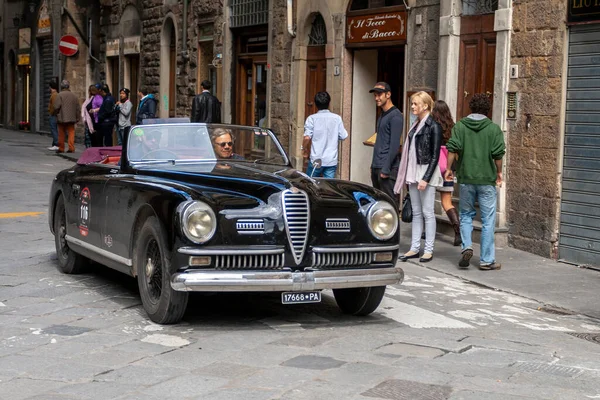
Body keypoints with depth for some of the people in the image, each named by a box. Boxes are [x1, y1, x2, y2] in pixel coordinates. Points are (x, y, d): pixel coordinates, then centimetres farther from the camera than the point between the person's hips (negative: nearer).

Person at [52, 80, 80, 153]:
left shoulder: (59, 95, -9)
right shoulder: (74, 96, 6)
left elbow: (56, 107, -14)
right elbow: (77, 108, 8)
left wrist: (56, 114, 6)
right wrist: (77, 118, 13)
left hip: (62, 118, -3)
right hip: (71, 118, 3)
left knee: (61, 134, 5)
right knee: (71, 132, 3)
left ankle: (61, 148, 10)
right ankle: (71, 148, -5)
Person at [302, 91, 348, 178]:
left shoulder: (312, 118, -7)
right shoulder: (337, 118, -1)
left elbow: (307, 138, -15)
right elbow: (343, 136, 3)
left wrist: (304, 150, 2)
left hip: (316, 160, -2)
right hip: (332, 161, 2)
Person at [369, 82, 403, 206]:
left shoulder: (395, 116, -11)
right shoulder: (382, 116, 18)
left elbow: (394, 145, -16)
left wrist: (386, 169, -19)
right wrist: (373, 165, 18)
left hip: (387, 168, -9)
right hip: (376, 168, 9)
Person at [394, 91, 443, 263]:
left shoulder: (433, 126, -10)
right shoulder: (416, 125, 13)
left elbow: (435, 156, -13)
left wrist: (426, 178, -18)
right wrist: (407, 175, 12)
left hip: (426, 172, -8)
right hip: (413, 172, 8)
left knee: (427, 212, -2)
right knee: (416, 213, 10)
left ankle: (428, 250, 4)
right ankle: (415, 248, 15)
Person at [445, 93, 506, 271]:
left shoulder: (460, 126, 0)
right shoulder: (493, 128, -2)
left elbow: (452, 149, -8)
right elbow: (498, 154, -7)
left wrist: (448, 169, 3)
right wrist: (499, 172, 8)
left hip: (466, 178, 1)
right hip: (487, 179, -1)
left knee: (466, 215, 17)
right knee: (488, 220, 5)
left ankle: (467, 246, -4)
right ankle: (487, 260, 7)